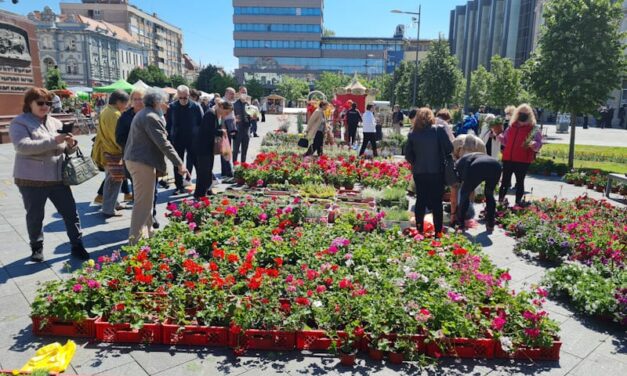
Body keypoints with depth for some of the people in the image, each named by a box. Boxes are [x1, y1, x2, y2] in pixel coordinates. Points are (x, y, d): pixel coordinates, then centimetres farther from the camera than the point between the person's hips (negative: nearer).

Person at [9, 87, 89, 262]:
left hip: (57, 177, 4)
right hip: (32, 179, -4)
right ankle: (36, 248, 29)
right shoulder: (19, 123, -6)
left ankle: (77, 246, 15)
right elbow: (23, 146, -22)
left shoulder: (55, 123, 10)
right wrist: (53, 140, -29)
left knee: (70, 212, 4)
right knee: (35, 216, 10)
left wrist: (71, 144, -10)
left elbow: (65, 148, 15)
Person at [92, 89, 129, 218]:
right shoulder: (115, 114, -19)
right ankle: (108, 209, 1)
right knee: (114, 181, -3)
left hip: (107, 150, 10)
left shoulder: (105, 111, 13)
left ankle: (112, 203, 31)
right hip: (114, 152, -10)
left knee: (111, 180, 20)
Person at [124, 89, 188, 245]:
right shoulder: (151, 117, -16)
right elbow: (163, 143, -21)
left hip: (136, 159, 11)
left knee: (145, 200, 20)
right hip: (142, 162, -11)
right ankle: (135, 239, 0)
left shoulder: (143, 114, 17)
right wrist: (179, 163, -20)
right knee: (144, 202, -5)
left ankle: (147, 231, 31)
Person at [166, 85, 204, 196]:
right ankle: (179, 186, 16)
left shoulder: (195, 107, -6)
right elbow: (168, 124, 4)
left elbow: (201, 124, -1)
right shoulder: (172, 107, -2)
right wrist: (168, 140, -1)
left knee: (194, 162, 5)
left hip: (193, 140, -2)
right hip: (177, 140, 2)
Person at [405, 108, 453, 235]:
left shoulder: (412, 133, -2)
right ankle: (438, 232, 9)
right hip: (436, 171, -2)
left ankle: (419, 230, 18)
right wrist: (440, 154, 11)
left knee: (420, 201, 14)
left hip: (419, 172, 2)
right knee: (437, 202, 7)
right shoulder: (438, 130, -8)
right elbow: (449, 148, -9)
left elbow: (408, 154, 0)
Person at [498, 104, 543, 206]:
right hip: (508, 159, 4)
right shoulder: (511, 127, 10)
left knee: (520, 181, 5)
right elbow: (505, 141, 20)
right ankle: (500, 200, 18)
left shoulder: (533, 129, -3)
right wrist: (498, 135, 4)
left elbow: (538, 146, -8)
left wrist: (533, 144, -30)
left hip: (523, 161, -4)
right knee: (505, 180, 10)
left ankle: (518, 202, 13)